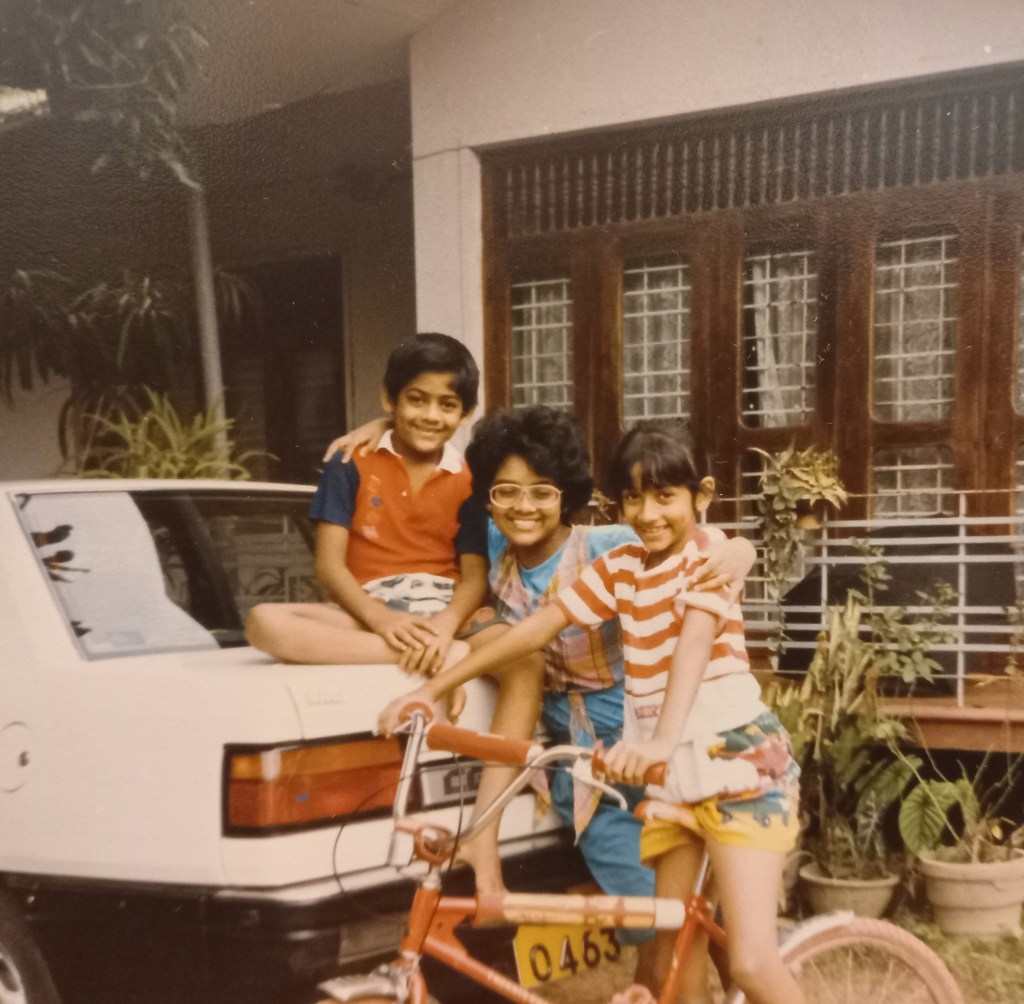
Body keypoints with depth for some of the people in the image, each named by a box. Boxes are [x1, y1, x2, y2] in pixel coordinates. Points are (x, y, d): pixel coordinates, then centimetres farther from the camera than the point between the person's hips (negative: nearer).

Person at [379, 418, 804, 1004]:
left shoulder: (707, 549, -7)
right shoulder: (619, 567, 10)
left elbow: (696, 638, -24)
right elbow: (540, 627, 8)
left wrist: (662, 740, -41)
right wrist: (434, 688, 4)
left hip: (737, 755, -6)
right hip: (666, 767, 6)